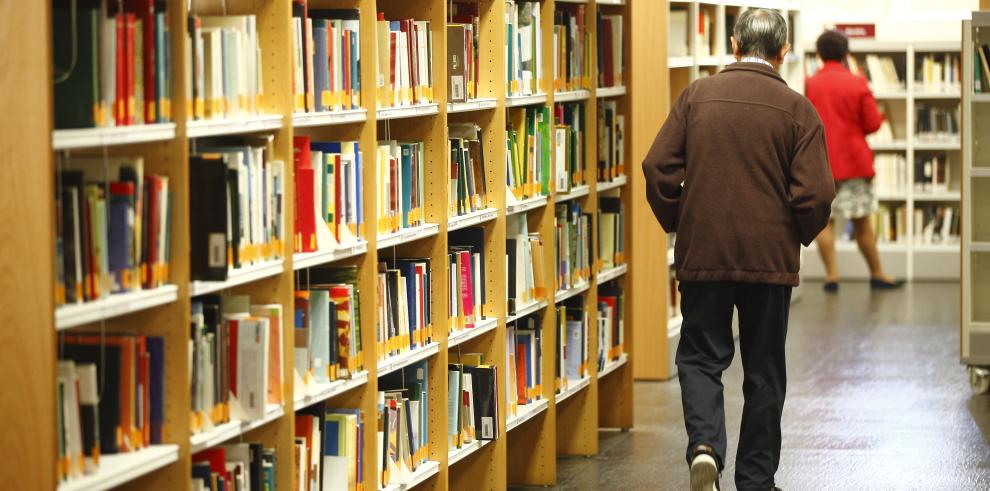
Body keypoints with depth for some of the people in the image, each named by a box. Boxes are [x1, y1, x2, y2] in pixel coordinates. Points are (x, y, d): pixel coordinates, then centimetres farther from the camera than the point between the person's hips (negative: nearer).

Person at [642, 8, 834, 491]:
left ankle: (704, 444, -13)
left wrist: (679, 224, 11)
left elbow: (658, 167, -4)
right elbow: (815, 194, -10)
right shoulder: (796, 109, -5)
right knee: (764, 370, 11)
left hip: (703, 253, 1)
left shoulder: (697, 96, -1)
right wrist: (799, 234, 10)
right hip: (771, 259, 0)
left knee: (700, 357, 11)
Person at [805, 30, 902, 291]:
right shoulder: (858, 83, -6)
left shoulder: (810, 85, -2)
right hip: (854, 160, -1)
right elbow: (872, 124, -5)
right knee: (862, 221, 7)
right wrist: (880, 115, 16)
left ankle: (831, 275, -2)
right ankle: (877, 274, 17)